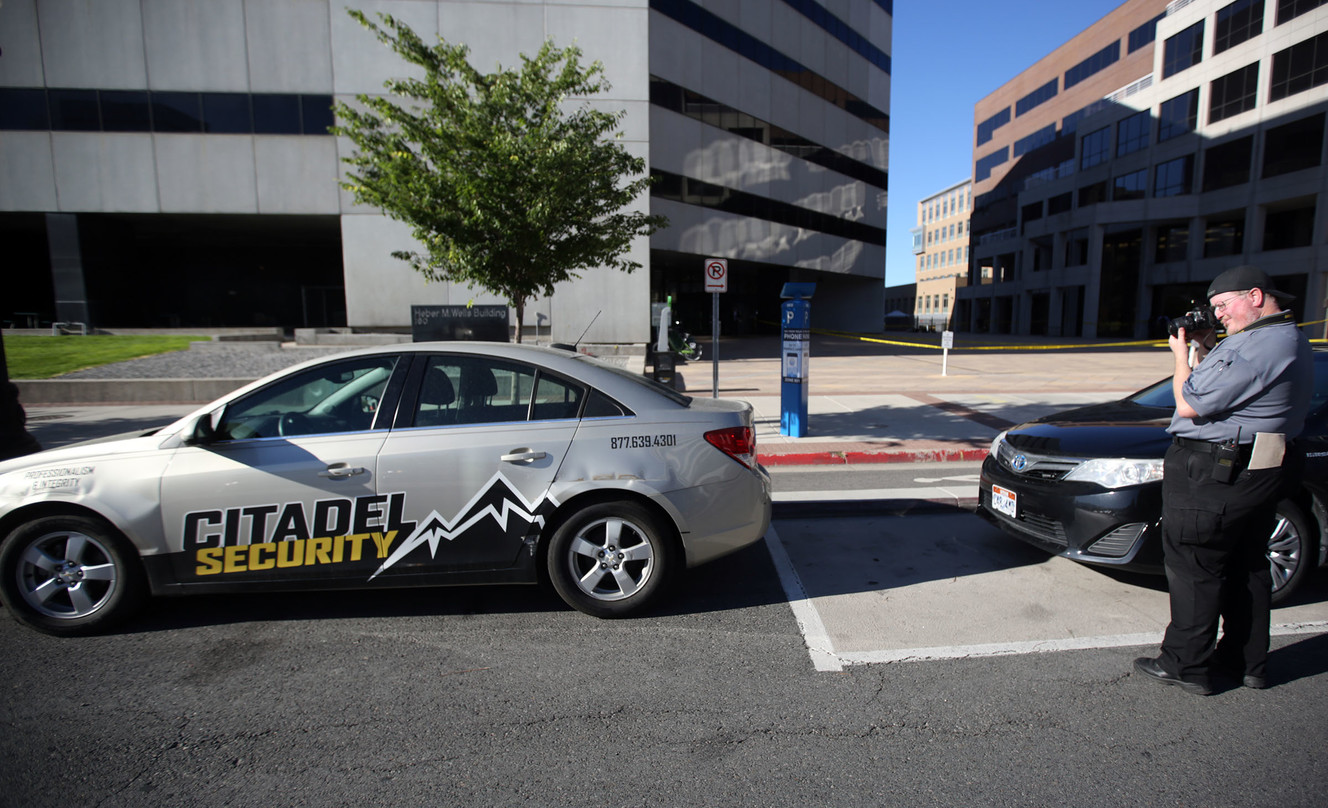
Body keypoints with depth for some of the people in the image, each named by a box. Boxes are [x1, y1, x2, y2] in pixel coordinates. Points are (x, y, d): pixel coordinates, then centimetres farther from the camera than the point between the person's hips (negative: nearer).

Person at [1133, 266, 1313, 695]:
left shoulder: (1255, 348, -21)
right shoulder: (1291, 340, 14)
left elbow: (1189, 405, -20)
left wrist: (1182, 355, -5)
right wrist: (1205, 349, 11)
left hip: (1212, 478, -11)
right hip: (1261, 472, 11)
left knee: (1193, 570, -1)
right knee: (1247, 568, 18)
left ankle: (1186, 666, 9)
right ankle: (1247, 663, 30)